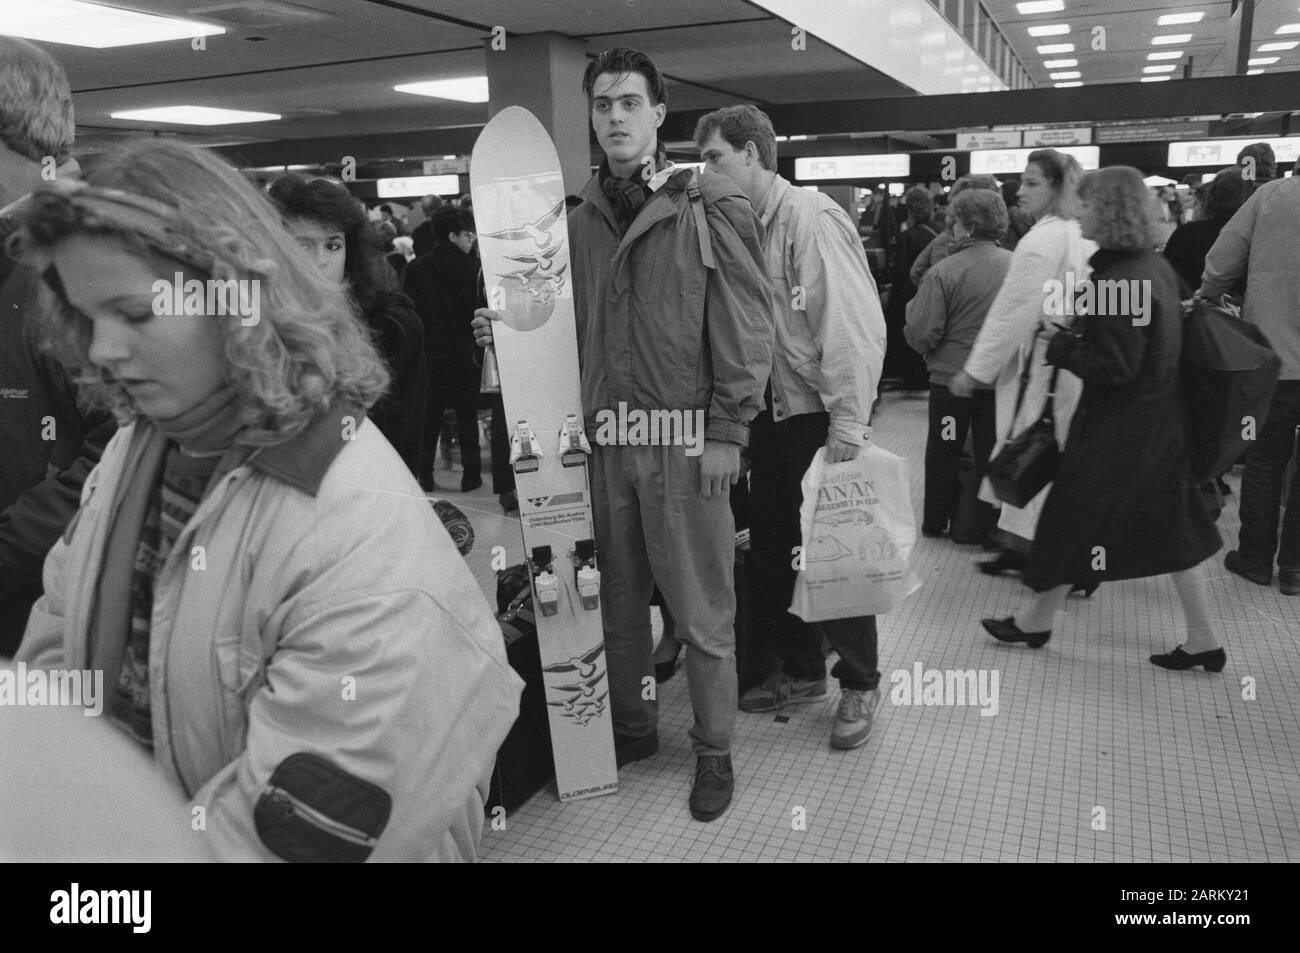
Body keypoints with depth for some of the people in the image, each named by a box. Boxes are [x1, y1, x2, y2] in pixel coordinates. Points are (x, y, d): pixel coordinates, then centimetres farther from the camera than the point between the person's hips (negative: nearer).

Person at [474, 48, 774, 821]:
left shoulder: (713, 207, -4)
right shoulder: (580, 219, 11)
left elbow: (746, 327, -8)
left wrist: (726, 431, -13)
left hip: (685, 438, -5)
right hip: (602, 436, 5)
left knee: (701, 607, 5)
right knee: (618, 596, 15)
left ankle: (715, 751, 22)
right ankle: (632, 726, 34)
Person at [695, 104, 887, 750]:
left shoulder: (811, 219, -14)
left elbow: (854, 326, -20)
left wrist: (848, 425, -22)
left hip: (819, 418, -8)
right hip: (770, 417, 8)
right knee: (771, 551, 15)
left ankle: (859, 683, 23)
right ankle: (802, 672, 33)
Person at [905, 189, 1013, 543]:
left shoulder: (943, 272, -18)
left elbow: (921, 335, -17)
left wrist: (912, 307, 2)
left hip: (951, 377, -2)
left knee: (943, 451, 16)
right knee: (990, 453, 14)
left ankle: (935, 520, 28)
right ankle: (980, 525, 21)